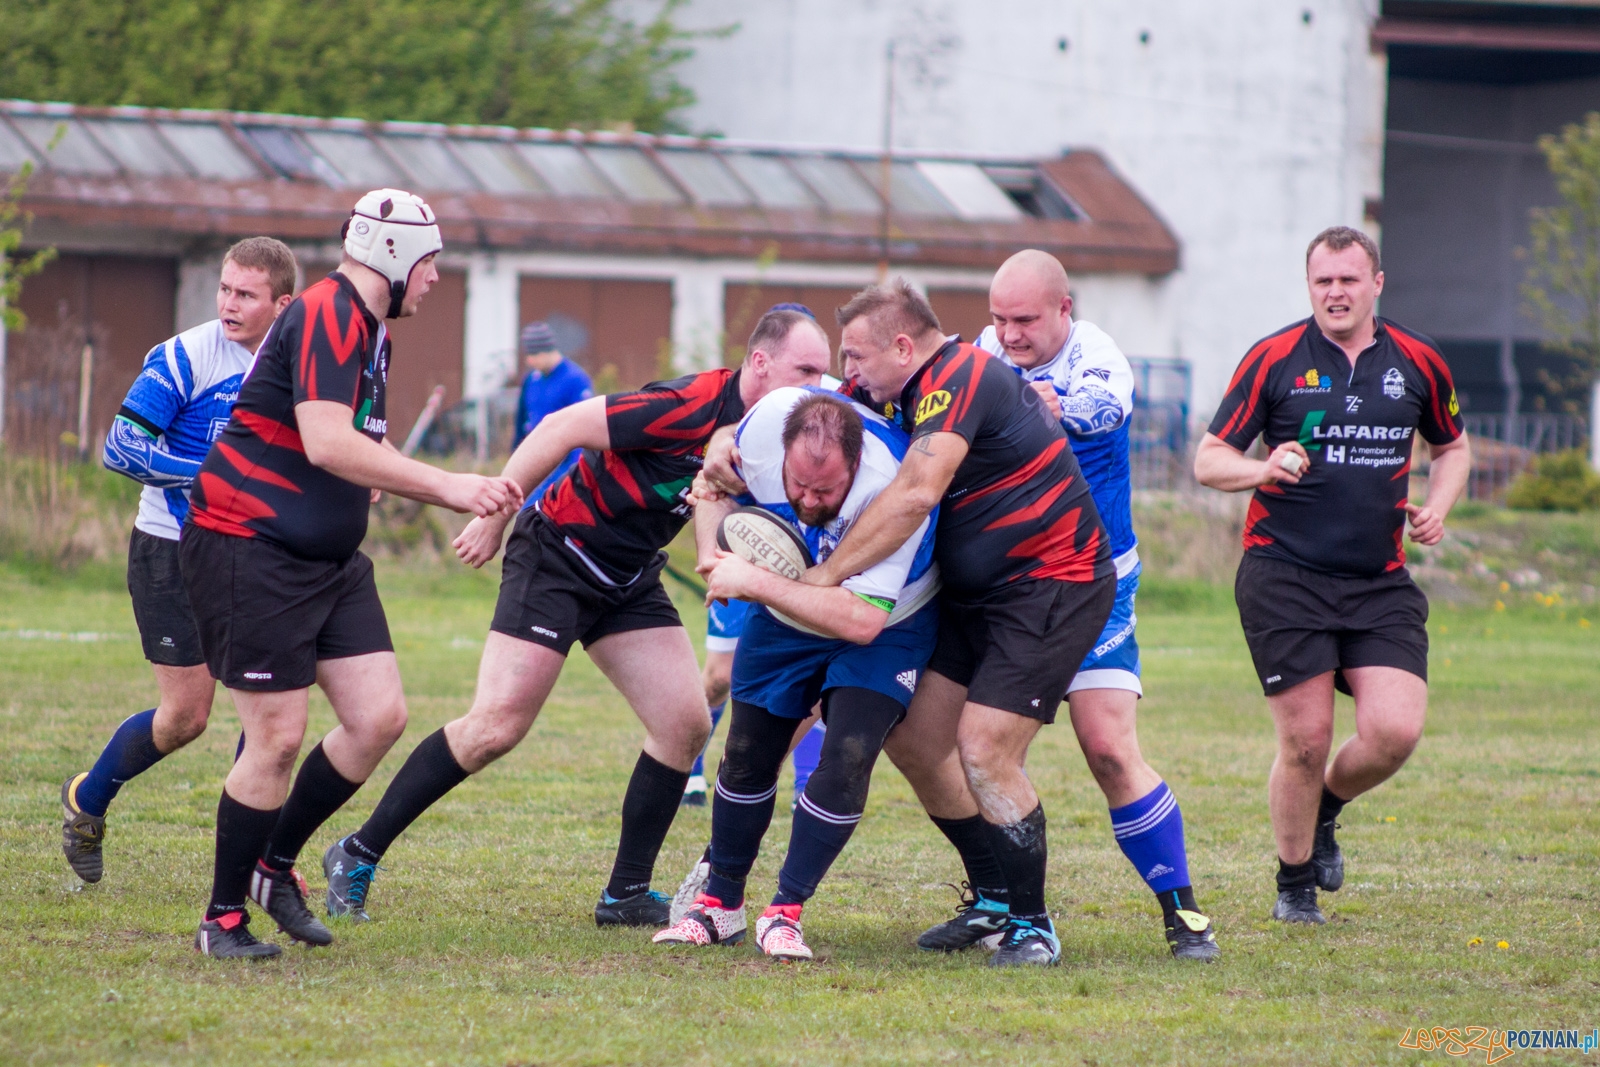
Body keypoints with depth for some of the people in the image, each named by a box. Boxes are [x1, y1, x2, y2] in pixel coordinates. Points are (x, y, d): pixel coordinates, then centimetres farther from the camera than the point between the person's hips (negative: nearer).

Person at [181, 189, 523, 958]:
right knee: (277, 738, -9)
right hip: (248, 549, -10)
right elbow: (327, 443, -27)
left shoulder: (369, 329, 15)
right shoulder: (327, 316, -17)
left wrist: (463, 495, 14)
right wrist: (445, 485, -24)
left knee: (379, 717, 1)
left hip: (328, 560, 10)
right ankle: (223, 917, 5)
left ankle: (275, 865, 18)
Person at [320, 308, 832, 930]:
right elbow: (565, 427, -23)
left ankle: (626, 895, 8)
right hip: (557, 557, -8)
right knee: (496, 727, -13)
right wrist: (494, 516, -19)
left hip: (629, 579, 8)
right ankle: (358, 854, -1)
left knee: (686, 725, -2)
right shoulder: (690, 407, -27)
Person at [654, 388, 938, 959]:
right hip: (785, 618, 4)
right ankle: (720, 903, 26)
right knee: (748, 755, 8)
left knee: (848, 756, -20)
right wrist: (713, 552, -23)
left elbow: (863, 619, -45)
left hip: (886, 626, -4)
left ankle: (785, 912, -7)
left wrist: (754, 582, -44)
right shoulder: (767, 420, -30)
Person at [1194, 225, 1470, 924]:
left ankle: (1325, 811, 20)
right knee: (1306, 740, -6)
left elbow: (1452, 446, 24)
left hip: (1381, 583, 3)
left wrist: (1436, 508, 4)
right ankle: (1295, 883, 16)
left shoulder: (1417, 362, 7)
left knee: (1394, 730, -12)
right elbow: (1209, 460, 0)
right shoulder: (1275, 359, -2)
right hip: (1283, 576, -3)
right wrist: (1263, 469, -21)